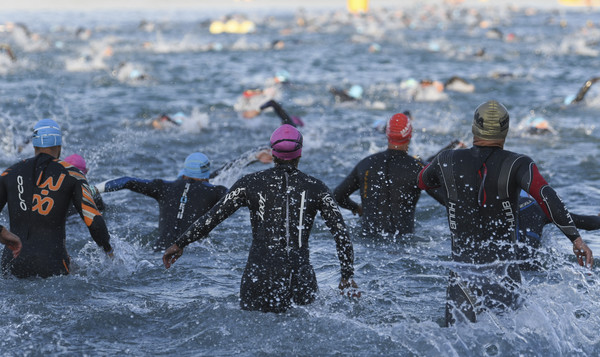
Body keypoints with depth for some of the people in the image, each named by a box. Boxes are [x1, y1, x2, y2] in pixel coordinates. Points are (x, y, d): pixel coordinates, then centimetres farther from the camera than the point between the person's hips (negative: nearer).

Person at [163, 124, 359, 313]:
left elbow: (213, 217, 8)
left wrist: (180, 243, 17)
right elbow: (341, 233, 7)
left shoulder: (251, 183, 5)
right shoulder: (316, 188, 7)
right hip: (301, 277, 0)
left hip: (260, 277, 0)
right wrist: (347, 275, 13)